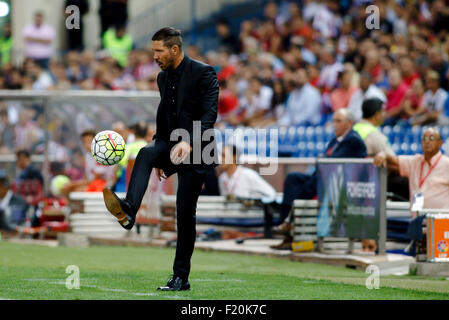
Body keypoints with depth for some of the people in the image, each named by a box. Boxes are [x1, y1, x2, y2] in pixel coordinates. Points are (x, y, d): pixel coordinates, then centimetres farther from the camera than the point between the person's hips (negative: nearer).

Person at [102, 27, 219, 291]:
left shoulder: (203, 73, -10)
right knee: (145, 154, -28)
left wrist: (189, 143, -35)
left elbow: (209, 113, -20)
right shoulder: (164, 77, 13)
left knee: (185, 212, -4)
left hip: (196, 150, -6)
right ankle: (129, 211, -49)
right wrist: (160, 156, 23)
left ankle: (181, 277, 4)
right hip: (170, 144, 6)